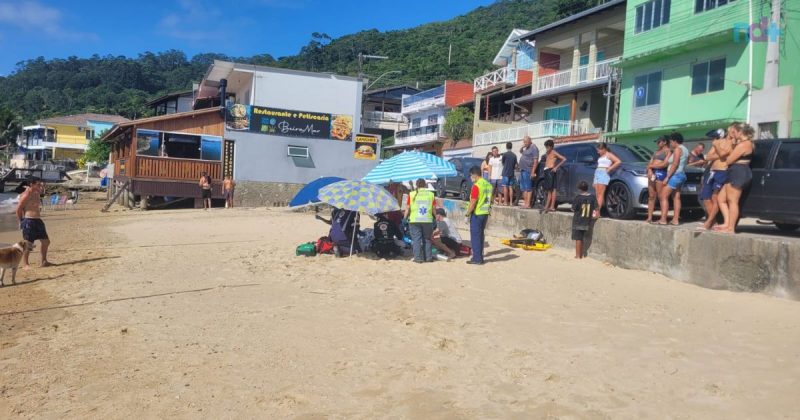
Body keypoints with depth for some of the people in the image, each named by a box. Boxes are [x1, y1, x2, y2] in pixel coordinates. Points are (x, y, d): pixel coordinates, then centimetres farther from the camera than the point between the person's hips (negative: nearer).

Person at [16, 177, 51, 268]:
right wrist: (21, 221, -7)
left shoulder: (37, 194, 12)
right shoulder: (26, 195, -13)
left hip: (38, 221, 9)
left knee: (46, 241, 12)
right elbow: (18, 209, -11)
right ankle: (25, 264, 9)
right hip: (29, 221, -9)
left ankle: (44, 261, 23)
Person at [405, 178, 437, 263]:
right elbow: (434, 209, 5)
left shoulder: (412, 194, 1)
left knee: (416, 239, 4)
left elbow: (407, 208, 1)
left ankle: (418, 258, 1)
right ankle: (428, 257, 15)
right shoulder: (431, 194, 4)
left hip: (414, 221, -2)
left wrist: (405, 218, 13)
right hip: (428, 220, 2)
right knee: (427, 239, 14)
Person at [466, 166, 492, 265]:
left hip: (477, 214, -8)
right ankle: (480, 257, 20)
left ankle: (477, 258, 2)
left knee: (475, 236, 0)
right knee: (481, 235, 15)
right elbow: (490, 200, 14)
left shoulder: (476, 186, -16)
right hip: (485, 213, 8)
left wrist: (468, 213, -8)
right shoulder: (488, 185, 9)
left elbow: (473, 202, -18)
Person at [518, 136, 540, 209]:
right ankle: (525, 202, 15)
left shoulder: (534, 148, -10)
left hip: (528, 171, -10)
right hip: (522, 170, 10)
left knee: (528, 188, -10)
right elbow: (520, 151, 38)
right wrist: (522, 147, 14)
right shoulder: (526, 148, 17)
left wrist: (533, 172, -22)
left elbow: (536, 161, -16)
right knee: (523, 188, 11)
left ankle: (528, 204, -11)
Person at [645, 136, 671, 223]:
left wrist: (651, 166, -2)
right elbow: (650, 163, 18)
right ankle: (649, 218, 1)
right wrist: (649, 170, -2)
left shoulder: (668, 151, 0)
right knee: (651, 196, 2)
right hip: (652, 173, 7)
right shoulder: (656, 151, 24)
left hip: (661, 173, -7)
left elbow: (664, 164, -11)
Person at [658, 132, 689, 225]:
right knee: (676, 197, 7)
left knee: (663, 196, -10)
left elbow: (675, 164, -19)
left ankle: (663, 219, -16)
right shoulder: (685, 149, 18)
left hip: (675, 175, -10)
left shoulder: (678, 149, -11)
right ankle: (675, 219, 3)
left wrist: (667, 177, -20)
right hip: (681, 175, 10)